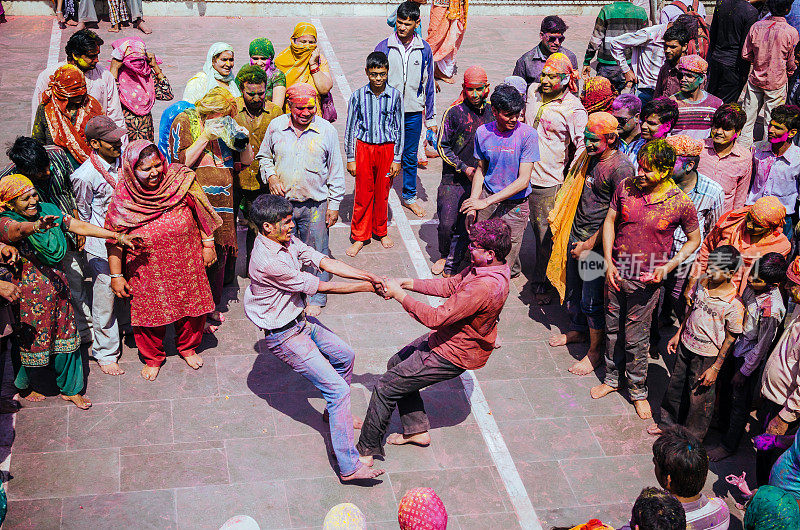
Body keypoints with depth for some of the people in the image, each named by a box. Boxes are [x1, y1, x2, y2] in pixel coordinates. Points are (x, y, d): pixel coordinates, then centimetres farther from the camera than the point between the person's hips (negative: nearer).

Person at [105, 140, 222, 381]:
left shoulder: (180, 181, -15)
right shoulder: (122, 198, -16)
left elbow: (200, 211, 0)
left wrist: (208, 243, 3)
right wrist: (116, 276, -4)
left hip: (187, 265, 2)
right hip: (148, 273, -1)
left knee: (192, 307, 15)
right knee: (150, 314, 10)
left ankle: (187, 346, 45)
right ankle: (153, 357, 38)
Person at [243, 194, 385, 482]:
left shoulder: (287, 241, -3)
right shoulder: (267, 261, -31)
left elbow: (324, 261, -6)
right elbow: (318, 286, -25)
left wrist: (369, 276, -17)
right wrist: (364, 287, -16)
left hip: (301, 321, 10)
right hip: (285, 336, -10)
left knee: (345, 356, 26)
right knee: (337, 388, -11)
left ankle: (336, 412, 49)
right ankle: (349, 467, -7)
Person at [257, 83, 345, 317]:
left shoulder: (327, 131, -5)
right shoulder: (275, 127, 0)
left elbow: (336, 173, 1)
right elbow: (264, 157, 16)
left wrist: (334, 205, 0)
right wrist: (270, 176, -4)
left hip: (315, 205, -2)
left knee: (316, 253, 7)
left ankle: (316, 298, 23)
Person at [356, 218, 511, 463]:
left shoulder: (485, 287, -34)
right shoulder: (486, 267, -4)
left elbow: (437, 318, -31)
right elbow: (450, 285, 7)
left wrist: (399, 295, -22)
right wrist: (409, 283, -4)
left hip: (453, 355, -10)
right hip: (448, 338, 10)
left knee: (386, 386, -5)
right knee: (396, 365, 22)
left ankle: (365, 452, 10)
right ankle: (417, 430, 31)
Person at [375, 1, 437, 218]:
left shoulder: (424, 50, 0)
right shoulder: (384, 47, -4)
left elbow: (428, 85, 7)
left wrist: (431, 118, 8)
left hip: (413, 113, 1)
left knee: (410, 157, 12)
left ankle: (409, 197, 28)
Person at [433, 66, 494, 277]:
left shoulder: (492, 112, 3)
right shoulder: (453, 112, -7)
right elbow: (442, 146, -3)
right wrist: (464, 168, -11)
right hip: (454, 178, -2)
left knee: (467, 226, 4)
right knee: (447, 223, -2)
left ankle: (452, 264, 19)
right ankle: (444, 255, 26)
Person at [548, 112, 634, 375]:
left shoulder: (621, 168, -20)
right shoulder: (592, 158, 6)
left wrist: (590, 245, -17)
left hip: (597, 243, -8)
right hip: (576, 235, 8)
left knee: (591, 300, 1)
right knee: (573, 289, 21)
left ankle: (595, 352, 16)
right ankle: (578, 330, 43)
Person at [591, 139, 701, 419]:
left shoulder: (681, 204, -15)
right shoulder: (626, 187, -8)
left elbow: (694, 239, 0)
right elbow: (610, 221, 4)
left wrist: (667, 267, -13)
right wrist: (609, 262, -4)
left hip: (646, 281, -3)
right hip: (616, 272, 3)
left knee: (636, 338, 7)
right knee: (612, 329, 18)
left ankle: (638, 390, 27)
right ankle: (611, 379, 38)